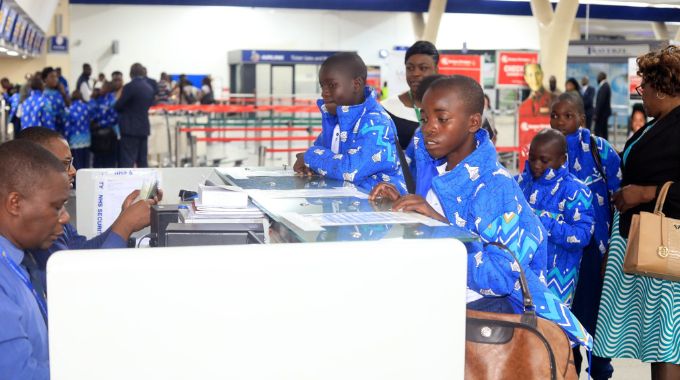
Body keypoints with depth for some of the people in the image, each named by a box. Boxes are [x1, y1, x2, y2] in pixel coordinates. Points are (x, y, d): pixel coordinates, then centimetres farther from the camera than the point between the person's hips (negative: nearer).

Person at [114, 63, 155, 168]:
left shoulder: (130, 87, -13)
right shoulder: (150, 88, 8)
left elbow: (118, 106, -8)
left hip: (130, 129, -7)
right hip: (144, 128, 7)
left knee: (126, 163, -5)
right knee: (142, 161, 12)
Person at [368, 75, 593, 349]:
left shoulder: (496, 188, -16)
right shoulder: (431, 170, 5)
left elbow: (503, 277, -23)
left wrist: (442, 224, -28)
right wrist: (400, 205, -5)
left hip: (481, 307, -6)